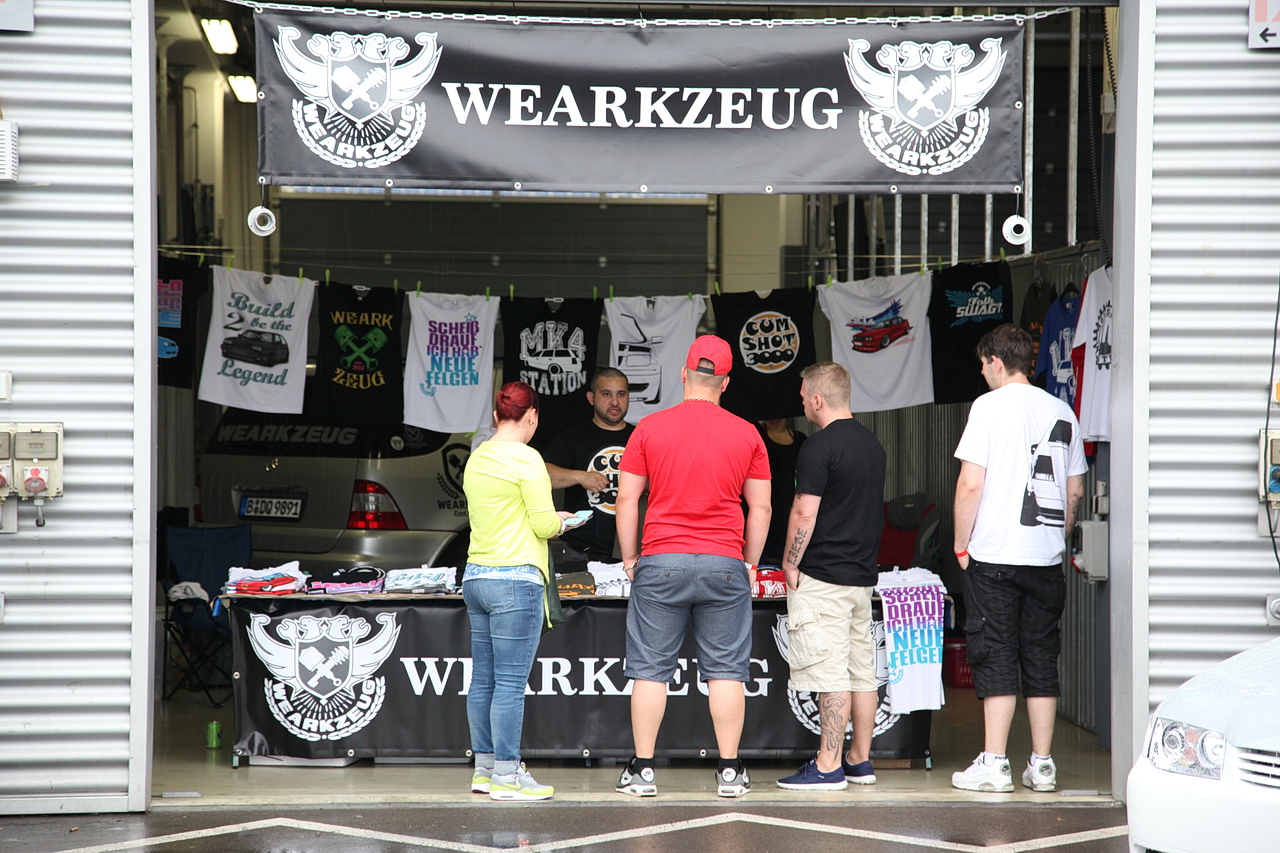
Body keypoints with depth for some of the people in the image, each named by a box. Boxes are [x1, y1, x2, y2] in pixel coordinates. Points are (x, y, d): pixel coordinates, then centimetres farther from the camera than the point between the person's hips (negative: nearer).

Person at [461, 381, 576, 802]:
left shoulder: (476, 459, 13)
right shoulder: (525, 459, -11)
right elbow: (544, 525, -13)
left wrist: (548, 519, 24)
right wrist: (558, 522, 9)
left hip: (476, 576, 8)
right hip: (515, 578, -8)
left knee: (483, 679, 11)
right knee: (511, 682, -6)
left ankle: (485, 768, 16)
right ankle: (507, 775, -4)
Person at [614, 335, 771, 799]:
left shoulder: (649, 429, 1)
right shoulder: (746, 435, 4)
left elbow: (626, 499, 2)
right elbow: (761, 507, 6)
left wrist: (630, 557, 11)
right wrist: (750, 564, 15)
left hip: (660, 562, -1)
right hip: (724, 564, 1)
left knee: (650, 669, 4)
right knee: (725, 670, 5)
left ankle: (642, 769, 4)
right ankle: (730, 771, 5)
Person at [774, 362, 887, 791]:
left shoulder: (820, 446, -14)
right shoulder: (872, 443, 13)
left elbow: (804, 512, -17)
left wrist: (790, 564, -7)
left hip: (822, 577, -9)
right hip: (863, 574, 9)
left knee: (829, 675, -8)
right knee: (862, 671, 11)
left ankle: (828, 767, -7)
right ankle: (860, 760, 17)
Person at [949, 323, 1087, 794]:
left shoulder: (990, 405, -7)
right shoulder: (1061, 412, 9)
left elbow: (971, 485, -12)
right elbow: (1075, 492, 13)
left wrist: (961, 544, -2)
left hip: (994, 556, -5)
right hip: (1047, 558, 5)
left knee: (996, 658, -1)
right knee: (1041, 660, 9)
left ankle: (993, 764, -2)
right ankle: (1042, 765, 10)